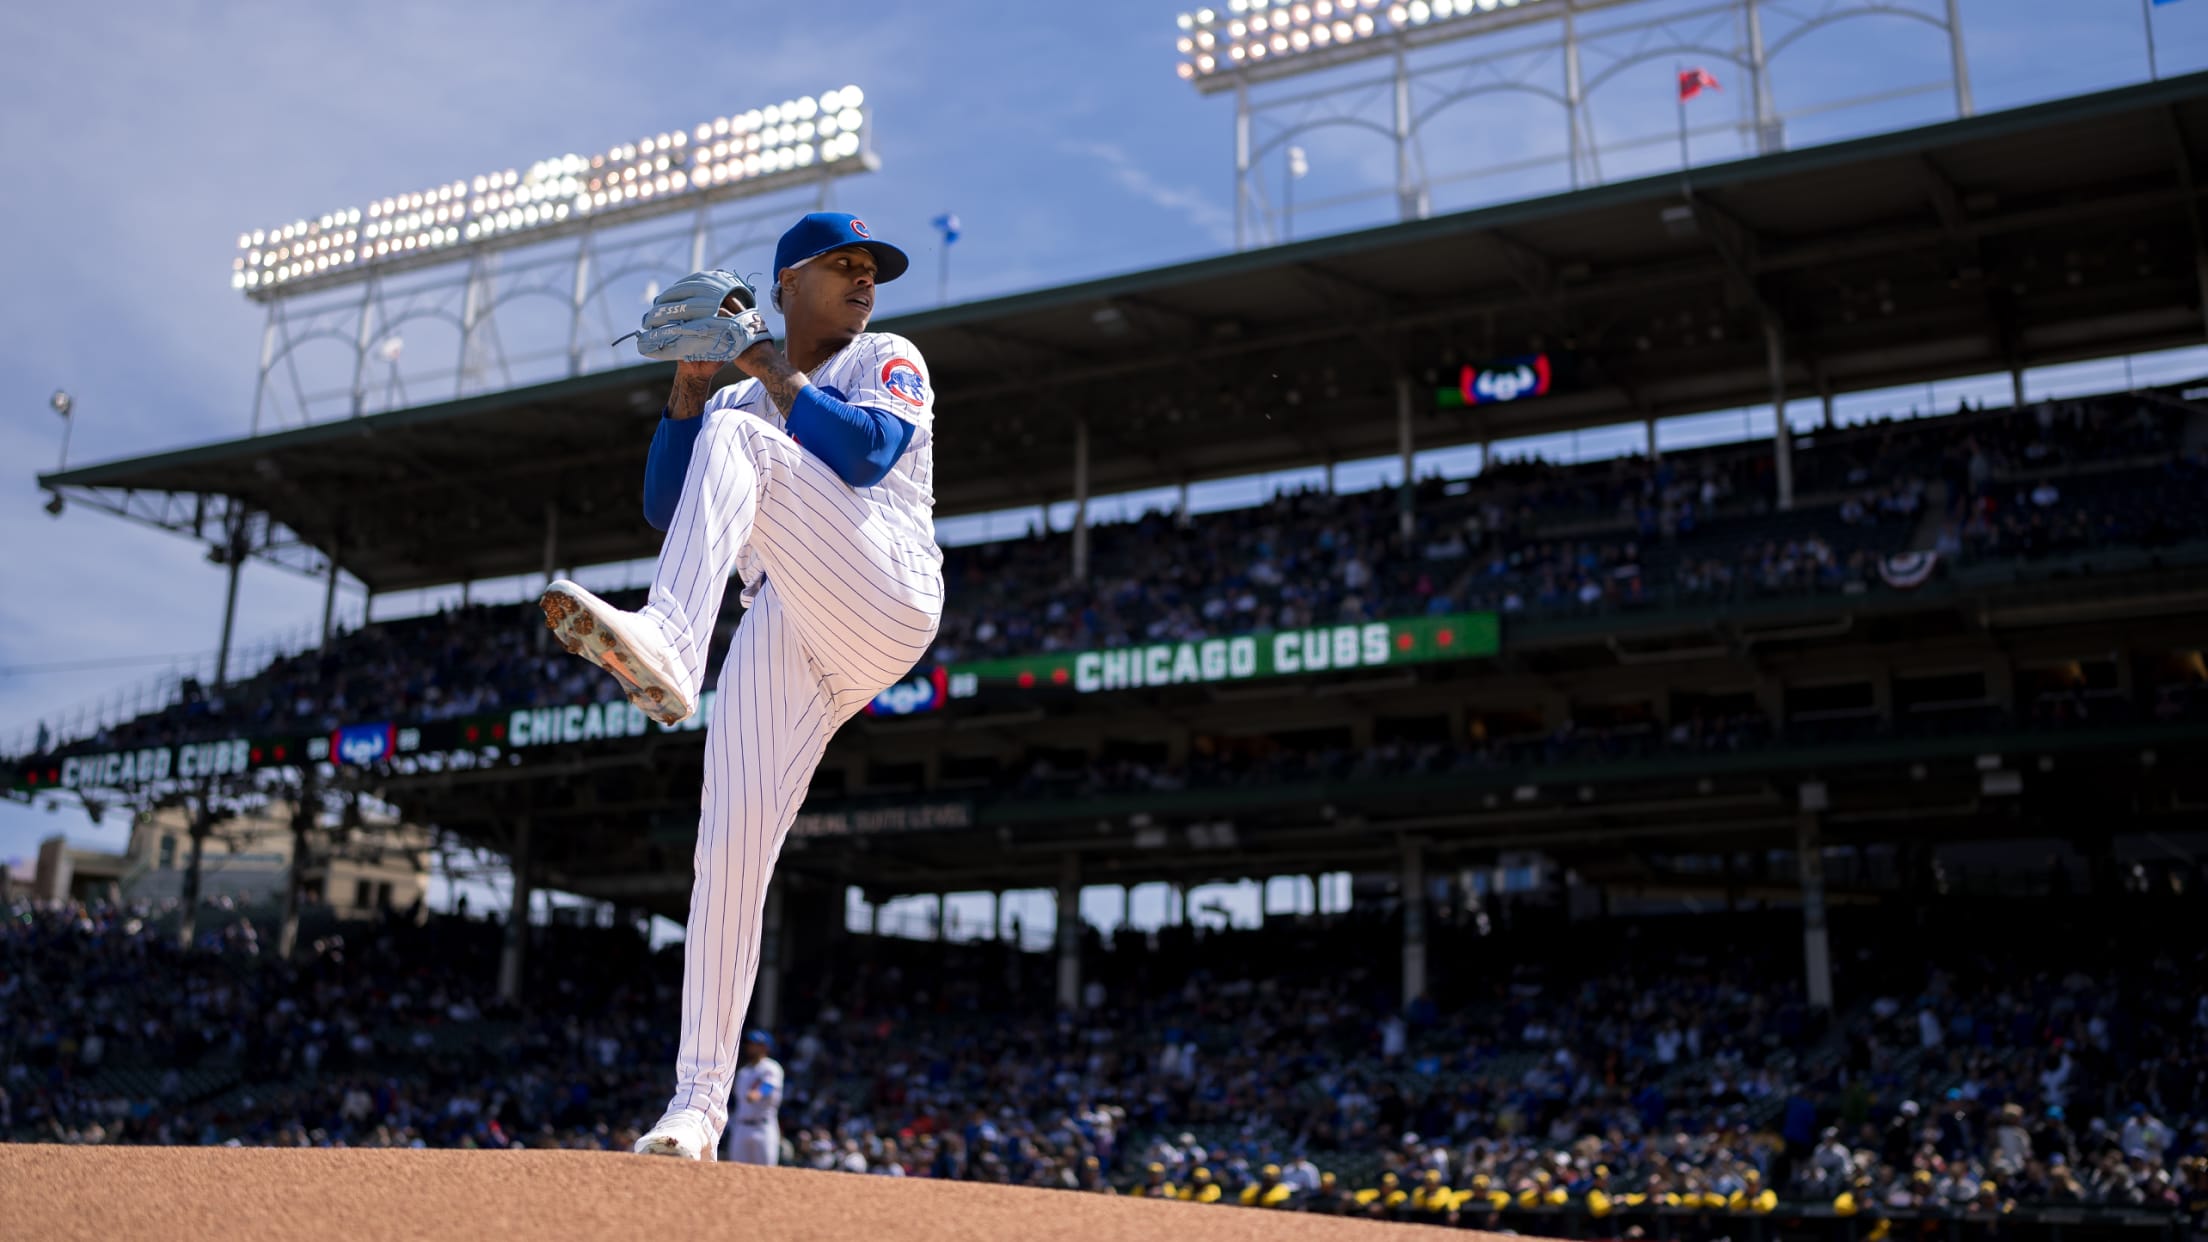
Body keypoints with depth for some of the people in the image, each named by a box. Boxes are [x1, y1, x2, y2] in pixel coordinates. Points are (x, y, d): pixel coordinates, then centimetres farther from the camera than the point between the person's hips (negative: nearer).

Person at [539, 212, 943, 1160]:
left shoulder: (888, 361, 18)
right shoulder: (735, 401, 30)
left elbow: (867, 453, -5)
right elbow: (667, 509, 14)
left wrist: (769, 369, 2)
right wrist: (691, 382, 6)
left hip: (884, 602, -4)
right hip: (781, 641, 4)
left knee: (735, 437, -23)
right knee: (728, 852, -9)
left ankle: (666, 647, -48)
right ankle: (697, 1107, -3)